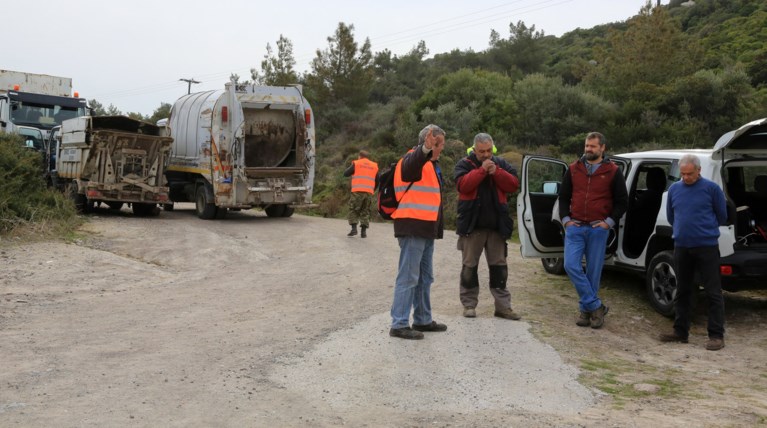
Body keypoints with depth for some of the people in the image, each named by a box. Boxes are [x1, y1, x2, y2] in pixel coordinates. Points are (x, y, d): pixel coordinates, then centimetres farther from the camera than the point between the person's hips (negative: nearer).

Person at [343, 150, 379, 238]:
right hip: (369, 192, 3)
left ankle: (354, 228, -7)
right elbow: (377, 181, 18)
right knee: (365, 212, 9)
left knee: (353, 210, 6)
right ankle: (364, 231, 0)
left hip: (357, 191, -3)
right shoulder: (374, 166, 16)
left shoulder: (356, 163, 6)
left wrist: (351, 168, 24)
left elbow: (346, 174, 7)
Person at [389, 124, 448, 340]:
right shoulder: (414, 159, -10)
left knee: (425, 277, 18)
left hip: (427, 228, 10)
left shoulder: (432, 164, 20)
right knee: (408, 277, -8)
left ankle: (423, 320, 29)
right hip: (413, 227, -10)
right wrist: (426, 148, -56)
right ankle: (399, 324, -3)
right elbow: (411, 165, -37)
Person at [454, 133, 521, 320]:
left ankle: (503, 306, 12)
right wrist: (482, 170, -19)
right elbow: (463, 185, -17)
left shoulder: (501, 164, 10)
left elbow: (514, 185, -2)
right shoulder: (464, 164, 1)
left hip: (497, 225, 3)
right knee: (469, 266, 4)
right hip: (472, 225, -3)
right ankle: (469, 304, 13)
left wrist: (496, 172, -14)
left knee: (499, 266, 7)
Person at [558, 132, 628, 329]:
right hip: (575, 227, 2)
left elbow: (622, 201, 6)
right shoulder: (573, 169, 9)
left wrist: (609, 222, -4)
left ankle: (586, 309, 15)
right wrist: (565, 219, 3)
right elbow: (563, 196, 16)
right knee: (571, 265, -11)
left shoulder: (612, 171, 2)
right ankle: (596, 306, -2)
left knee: (594, 271, 2)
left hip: (598, 229, -2)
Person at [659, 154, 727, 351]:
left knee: (713, 292, -2)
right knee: (682, 291, 12)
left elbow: (722, 216, 5)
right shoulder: (674, 189, 6)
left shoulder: (711, 188, -5)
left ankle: (716, 335, 3)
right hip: (681, 247, 5)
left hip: (707, 247, -4)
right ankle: (681, 331, 21)